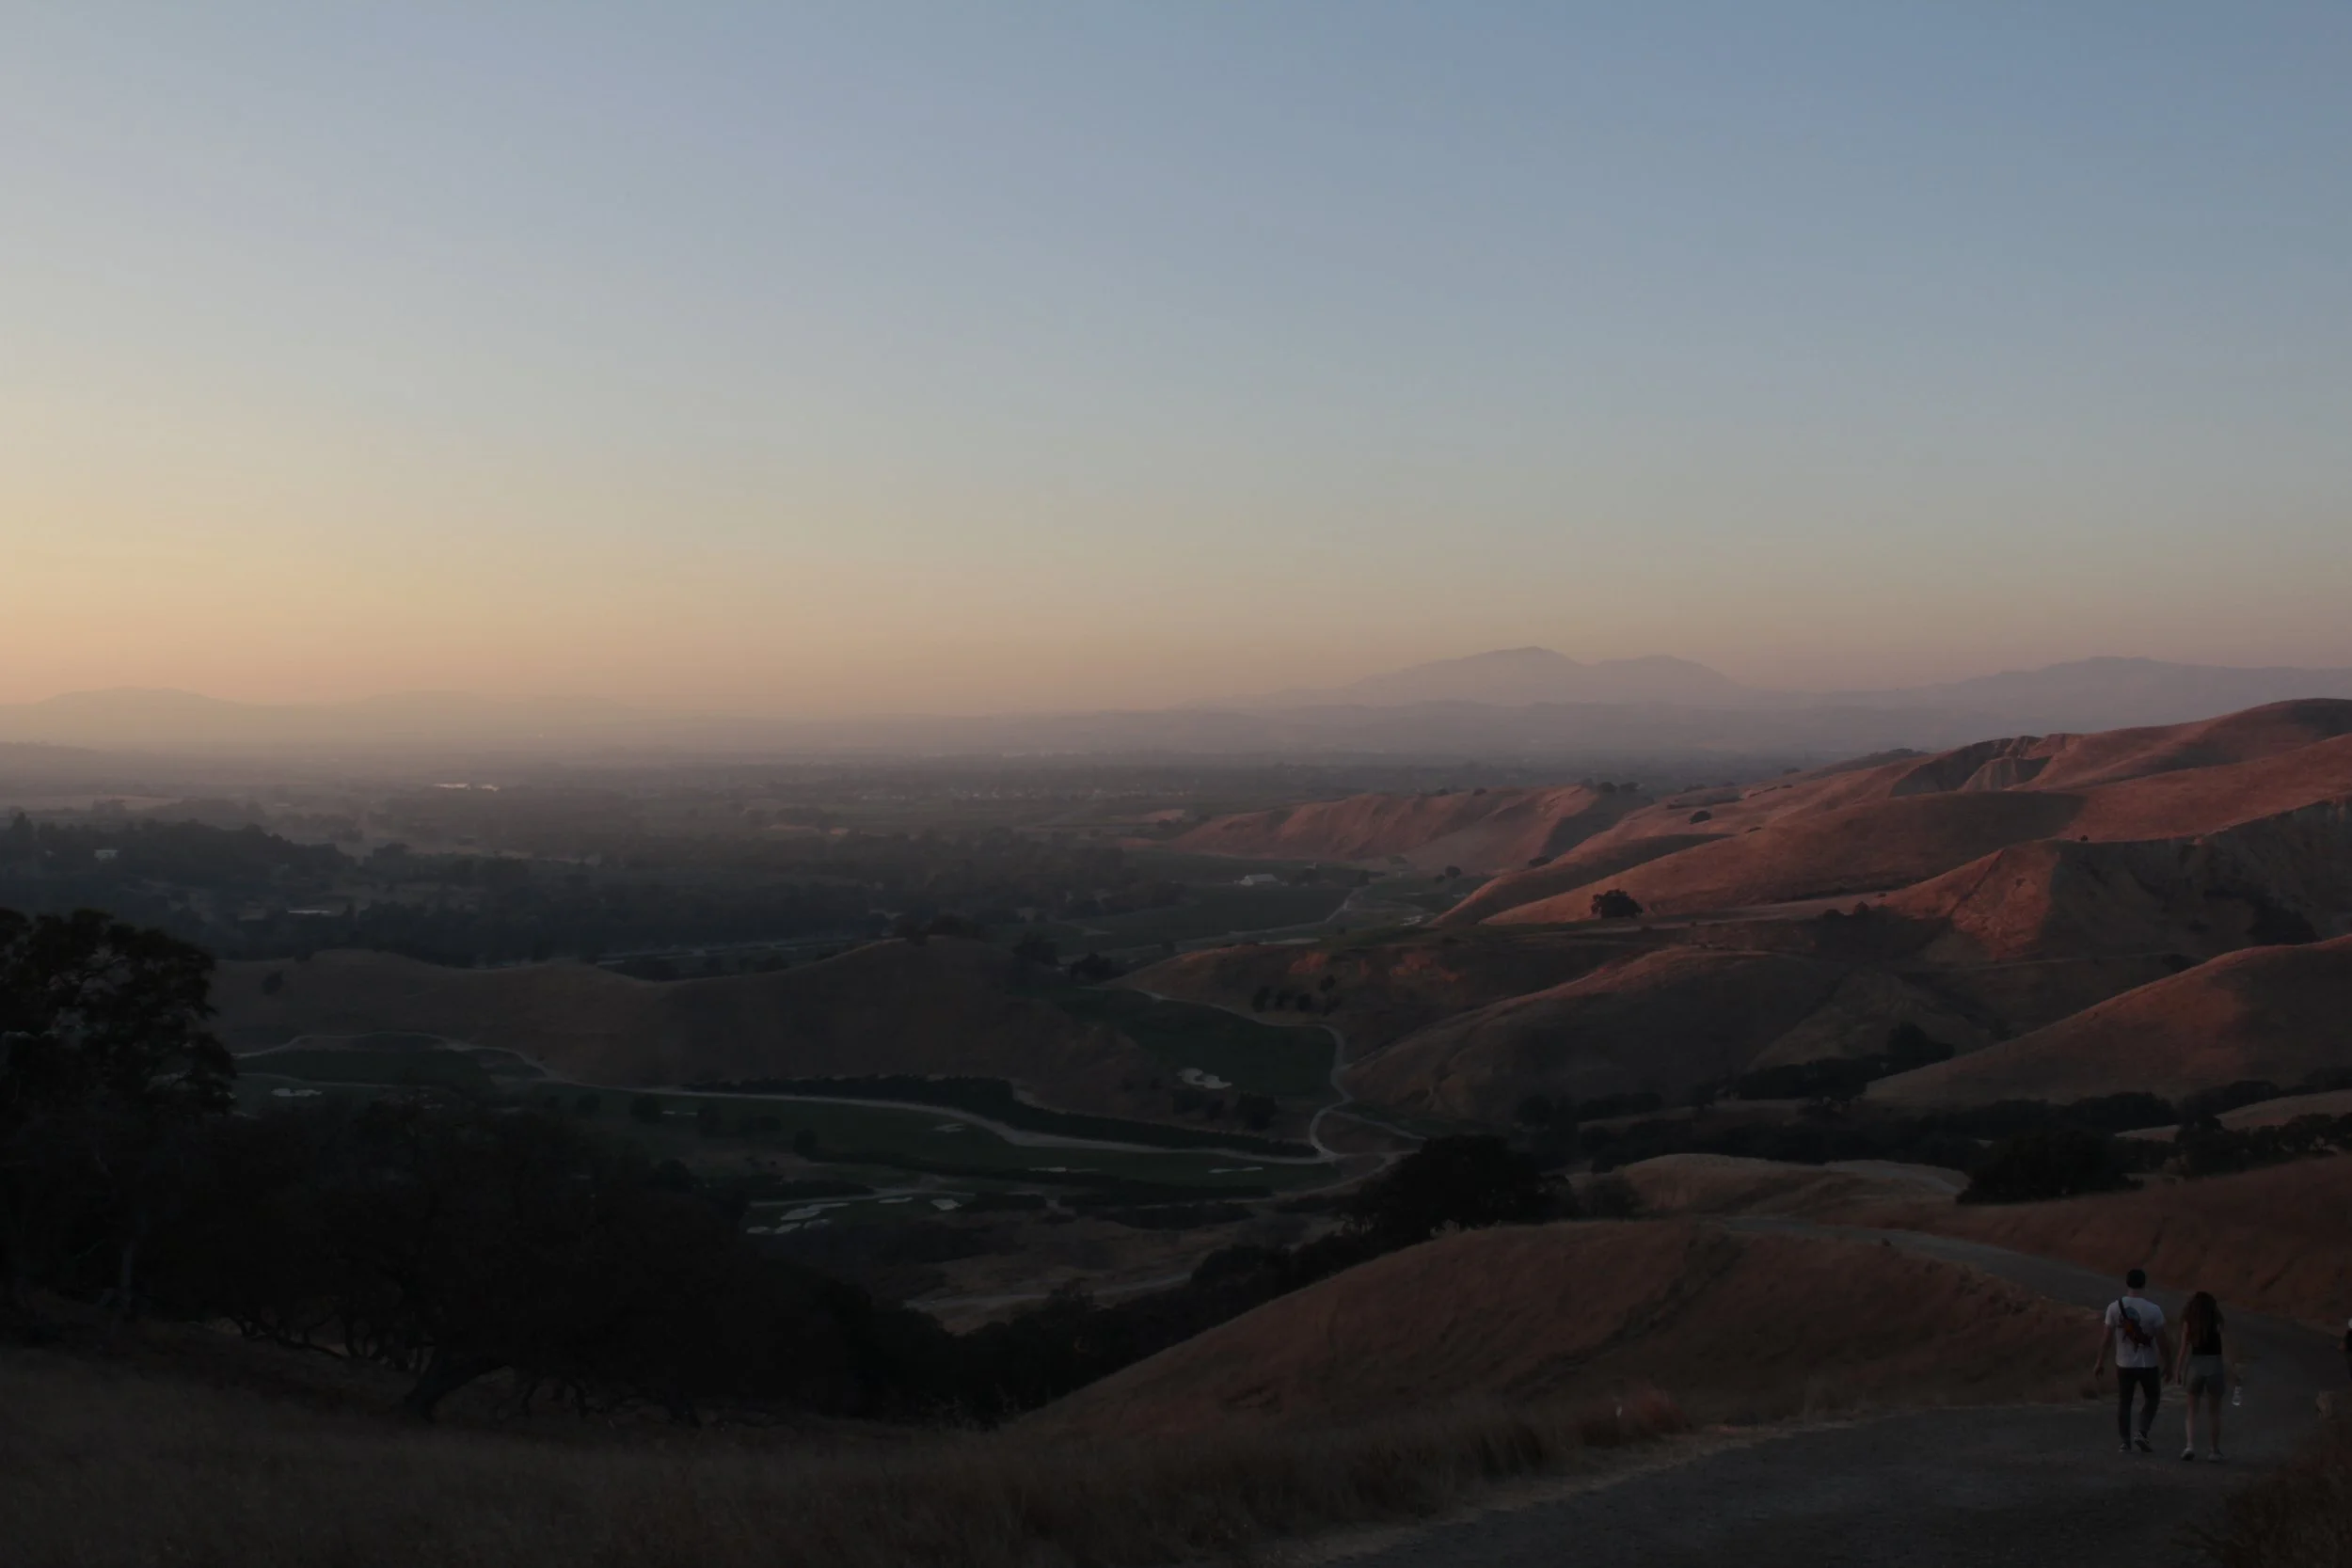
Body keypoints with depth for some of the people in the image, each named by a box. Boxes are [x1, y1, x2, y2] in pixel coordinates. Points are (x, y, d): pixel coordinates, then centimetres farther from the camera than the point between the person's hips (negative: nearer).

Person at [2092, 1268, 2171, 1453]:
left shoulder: (2114, 1307, -8)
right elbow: (2161, 1340, -10)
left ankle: (2126, 1442, 10)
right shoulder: (2153, 1310, -13)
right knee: (2152, 1399, 18)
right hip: (2148, 1365, -1)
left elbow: (2106, 1337, -5)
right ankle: (2142, 1434, 3)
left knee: (2124, 1403, 12)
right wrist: (2168, 1363, 3)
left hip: (2124, 1365, 1)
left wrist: (2100, 1362, 5)